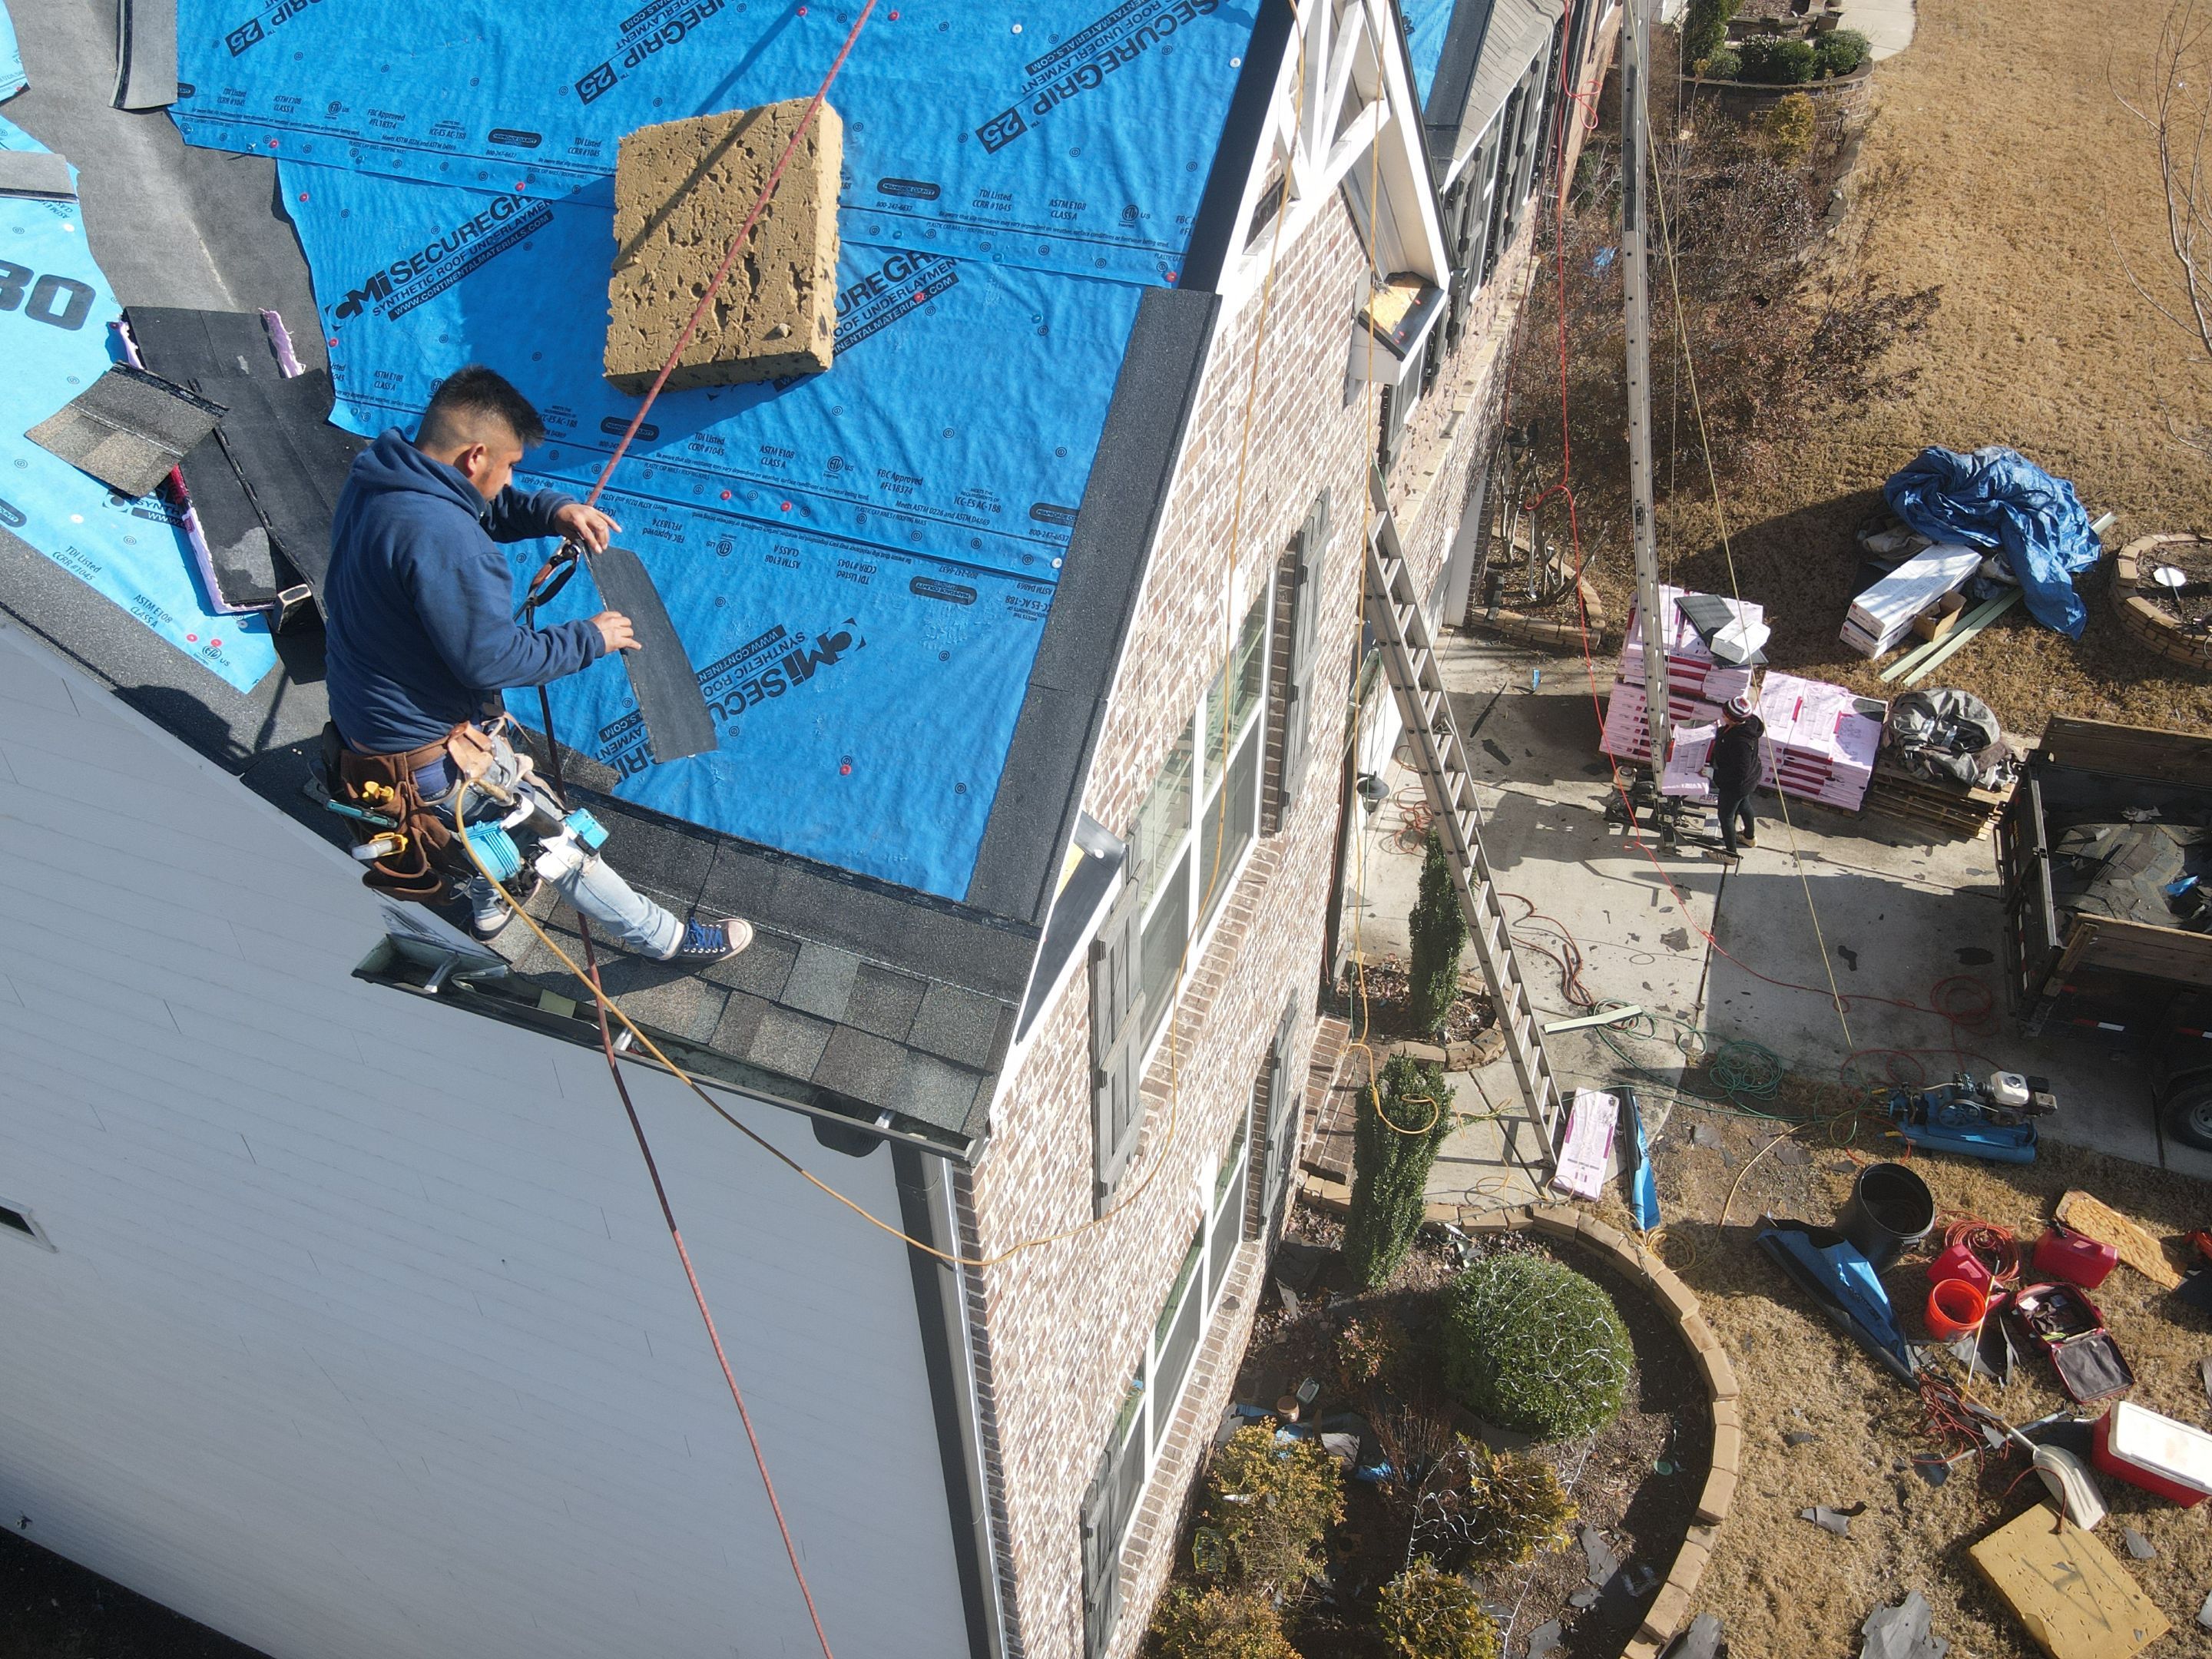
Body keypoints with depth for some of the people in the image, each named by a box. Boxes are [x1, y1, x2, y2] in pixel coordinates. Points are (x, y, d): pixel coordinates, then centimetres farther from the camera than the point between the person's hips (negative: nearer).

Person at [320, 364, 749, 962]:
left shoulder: (377, 478, -4)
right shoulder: (439, 537, -34)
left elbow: (484, 507, 13)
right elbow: (493, 660, -29)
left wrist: (552, 510, -6)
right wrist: (589, 639, -15)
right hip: (428, 755, -9)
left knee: (490, 809, 35)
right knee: (561, 842, 7)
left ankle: (488, 909, 59)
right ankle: (668, 940, 23)